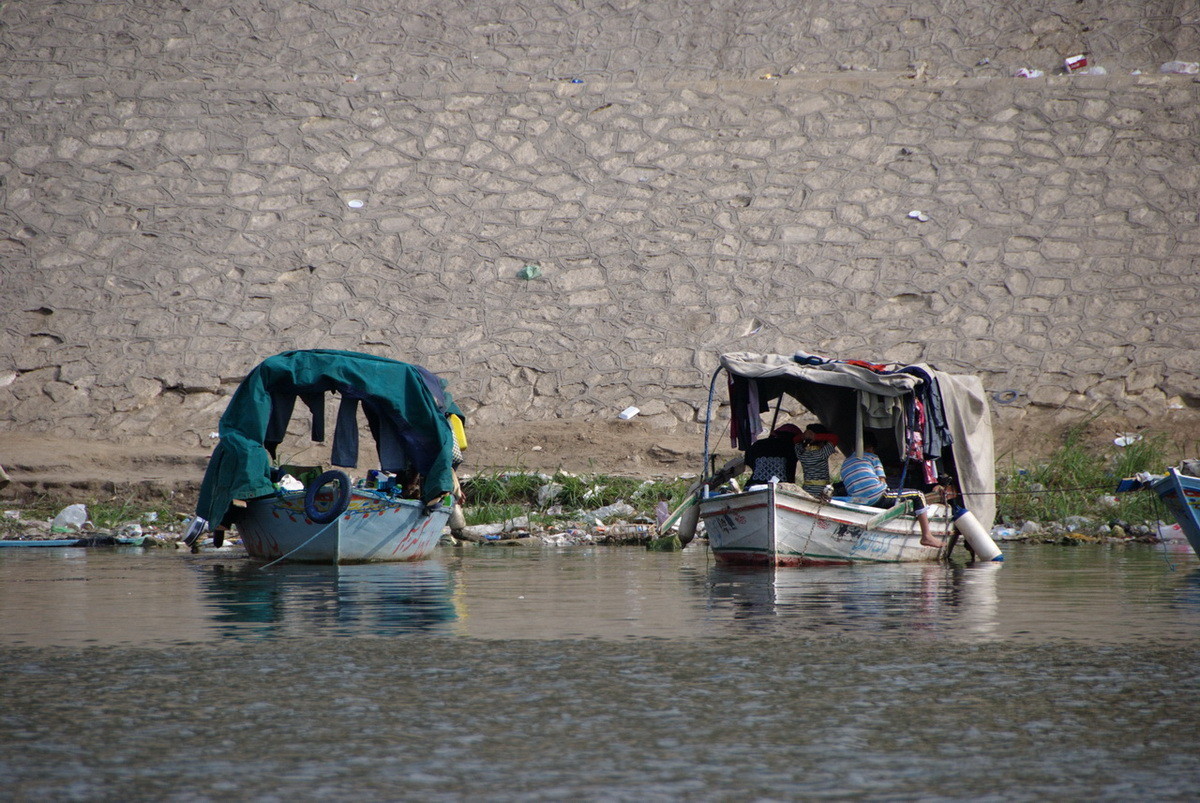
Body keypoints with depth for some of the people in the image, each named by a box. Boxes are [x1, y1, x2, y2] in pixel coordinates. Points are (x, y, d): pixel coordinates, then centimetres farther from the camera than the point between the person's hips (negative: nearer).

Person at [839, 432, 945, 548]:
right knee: (918, 496, 4)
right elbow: (882, 481, 0)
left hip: (857, 501, 7)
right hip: (876, 498, -7)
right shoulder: (872, 457, 6)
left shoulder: (845, 463, 23)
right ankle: (926, 536, -1)